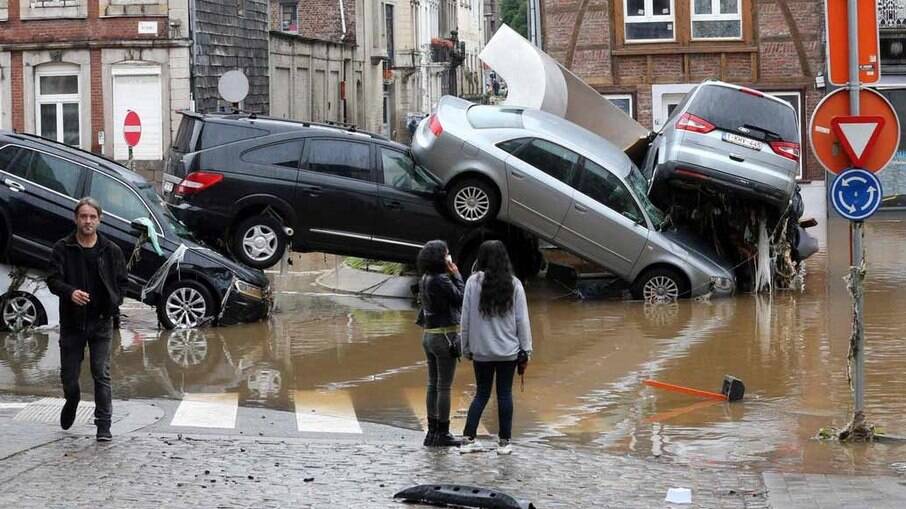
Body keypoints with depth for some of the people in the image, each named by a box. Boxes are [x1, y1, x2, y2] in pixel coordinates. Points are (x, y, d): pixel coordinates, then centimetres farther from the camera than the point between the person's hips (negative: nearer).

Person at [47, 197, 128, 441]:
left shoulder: (111, 250, 2)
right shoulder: (63, 248, -2)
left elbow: (122, 282, 12)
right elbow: (53, 280, -7)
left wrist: (113, 303, -4)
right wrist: (70, 292, -26)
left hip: (100, 321, 0)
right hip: (72, 321, 0)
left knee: (102, 375, -5)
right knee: (69, 374, 9)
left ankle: (104, 425, -3)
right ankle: (72, 402, 42)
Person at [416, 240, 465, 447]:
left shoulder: (425, 280, 7)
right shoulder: (441, 280, -19)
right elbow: (461, 298, -14)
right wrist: (456, 275, -5)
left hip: (429, 335, 8)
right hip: (445, 335, -8)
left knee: (433, 385, 12)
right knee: (444, 387, -2)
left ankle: (432, 432, 16)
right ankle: (443, 434, 2)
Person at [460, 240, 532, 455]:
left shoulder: (474, 282, -6)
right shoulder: (513, 284, -5)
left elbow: (466, 317, -2)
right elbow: (522, 319, -3)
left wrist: (466, 347, 8)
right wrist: (525, 348, 5)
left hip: (481, 350, 0)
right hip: (508, 350, 0)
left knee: (481, 393, 11)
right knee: (505, 394, 7)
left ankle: (468, 438, 5)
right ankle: (504, 442, 11)